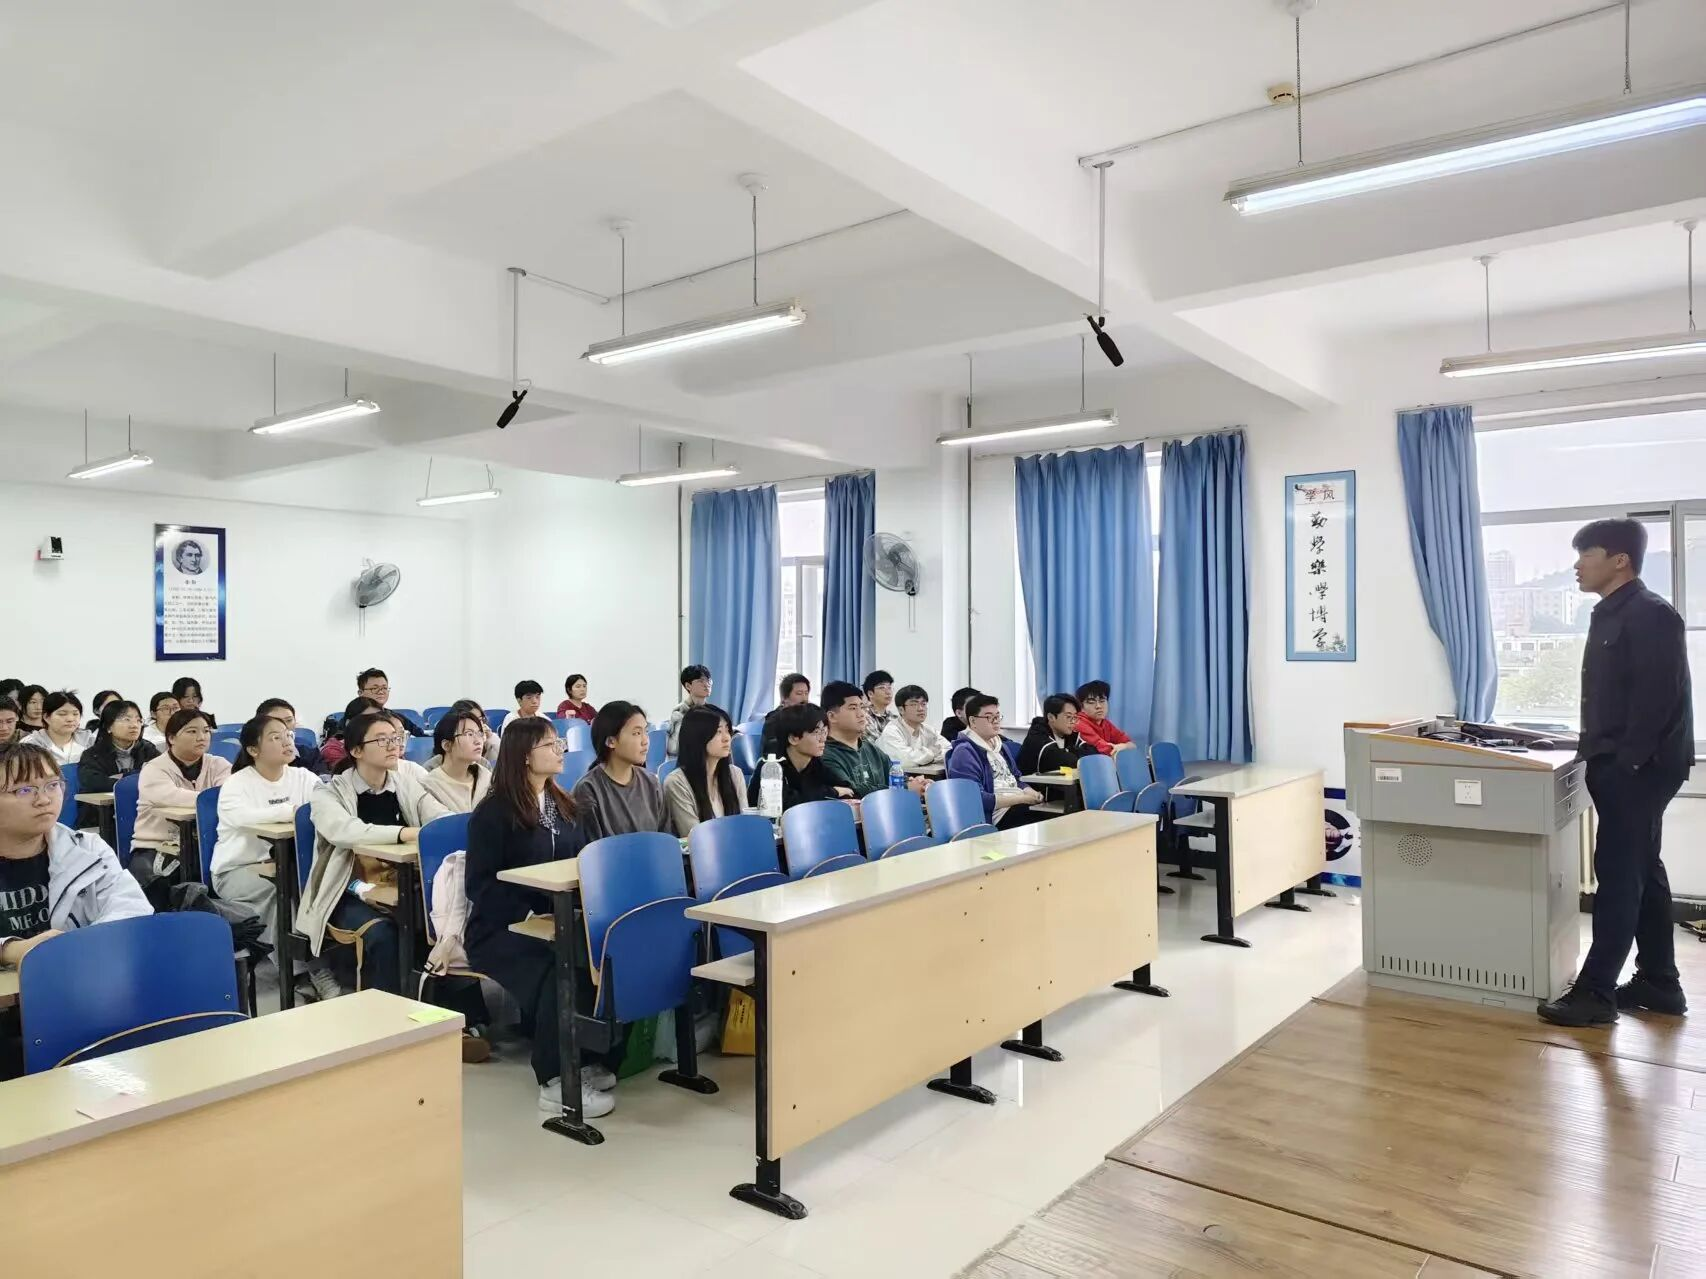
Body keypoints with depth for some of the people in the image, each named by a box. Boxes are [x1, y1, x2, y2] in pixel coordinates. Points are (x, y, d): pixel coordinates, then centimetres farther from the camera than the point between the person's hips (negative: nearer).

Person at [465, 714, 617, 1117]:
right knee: (560, 972, -33)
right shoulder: (493, 812, -7)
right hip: (501, 928, -6)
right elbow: (479, 885, -12)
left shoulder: (565, 806, 14)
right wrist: (531, 912, -24)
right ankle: (556, 1082, -19)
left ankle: (592, 1058, -9)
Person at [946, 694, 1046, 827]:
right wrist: (1021, 798, -16)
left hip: (1023, 806, 8)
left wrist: (1031, 794, 1)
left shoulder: (1001, 745, 21)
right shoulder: (965, 752, -8)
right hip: (1000, 815, -8)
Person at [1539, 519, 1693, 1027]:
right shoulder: (1610, 614, 15)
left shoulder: (1650, 615, -15)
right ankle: (1659, 982, 25)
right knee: (1642, 872, 15)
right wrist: (1598, 753, 15)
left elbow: (1658, 699, -21)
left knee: (1618, 875, -7)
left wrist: (1626, 762, -21)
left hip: (1639, 768, -10)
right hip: (1621, 765, 10)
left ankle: (1595, 992, -2)